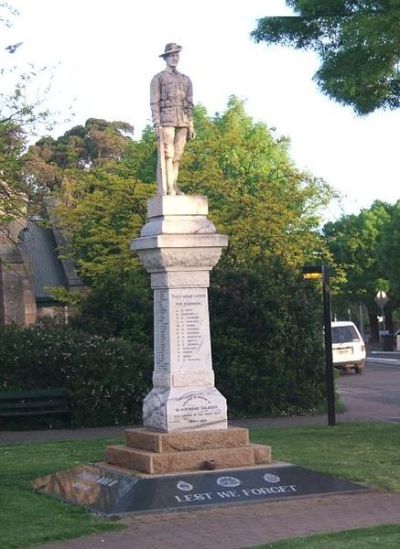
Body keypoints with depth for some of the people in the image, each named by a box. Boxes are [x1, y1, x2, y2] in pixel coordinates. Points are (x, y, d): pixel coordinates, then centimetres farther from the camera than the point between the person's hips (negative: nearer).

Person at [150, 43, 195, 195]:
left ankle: (173, 188, 5)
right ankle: (164, 190, -13)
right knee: (166, 155, -11)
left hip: (182, 122, 5)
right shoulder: (158, 78, 3)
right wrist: (157, 124, -14)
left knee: (177, 156, 3)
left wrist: (191, 126, 9)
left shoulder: (186, 80, 18)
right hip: (166, 121, -5)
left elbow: (189, 105, 16)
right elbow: (154, 103, -4)